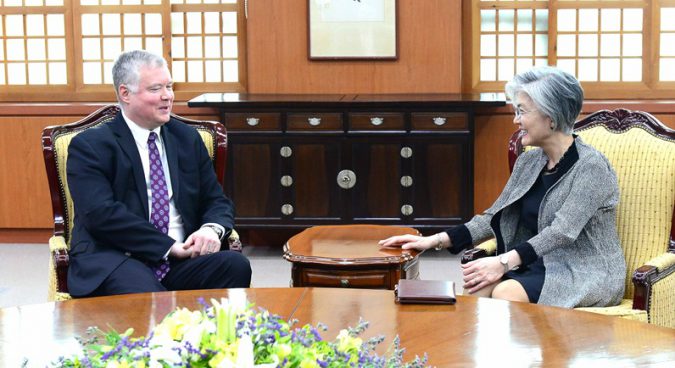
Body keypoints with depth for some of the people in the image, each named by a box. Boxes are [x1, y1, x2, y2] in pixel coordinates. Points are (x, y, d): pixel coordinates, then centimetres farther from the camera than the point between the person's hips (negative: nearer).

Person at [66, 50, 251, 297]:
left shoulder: (187, 138, 18)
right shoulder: (90, 145, 2)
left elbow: (216, 201, 17)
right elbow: (102, 214, -11)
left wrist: (212, 229, -7)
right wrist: (168, 246, -16)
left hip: (181, 260, 6)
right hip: (116, 260, -6)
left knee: (236, 265, -25)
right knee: (146, 297, -39)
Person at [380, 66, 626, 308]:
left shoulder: (591, 166, -13)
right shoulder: (528, 162, 12)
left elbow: (562, 232, -22)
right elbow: (494, 217, 13)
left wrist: (504, 262, -32)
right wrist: (437, 241, 1)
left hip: (586, 275, -6)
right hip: (539, 266, 6)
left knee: (505, 294, -33)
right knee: (475, 287, -24)